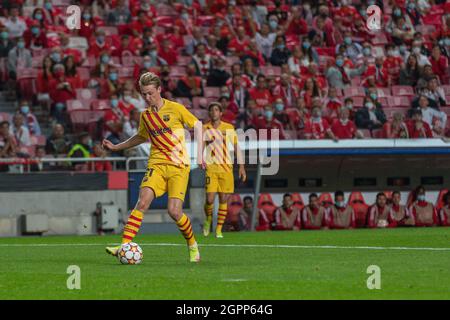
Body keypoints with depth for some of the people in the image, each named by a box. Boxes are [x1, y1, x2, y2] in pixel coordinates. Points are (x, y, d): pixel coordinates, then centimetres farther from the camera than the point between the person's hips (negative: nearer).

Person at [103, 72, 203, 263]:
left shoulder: (176, 109, -2)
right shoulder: (145, 116, 11)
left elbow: (197, 125, 7)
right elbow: (142, 137, 30)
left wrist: (199, 153, -1)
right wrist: (116, 147, 26)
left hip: (179, 166, -3)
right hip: (157, 164, 3)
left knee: (174, 211, -14)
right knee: (142, 202, -19)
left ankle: (193, 245, 13)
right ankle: (124, 246, -26)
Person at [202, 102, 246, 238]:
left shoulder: (229, 128, 5)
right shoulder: (204, 129, 4)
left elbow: (236, 147, 9)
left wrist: (241, 166, 4)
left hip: (226, 167, 1)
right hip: (211, 167, -1)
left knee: (223, 199, 0)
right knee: (210, 199, -10)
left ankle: (219, 230, 8)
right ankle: (208, 219, 20)